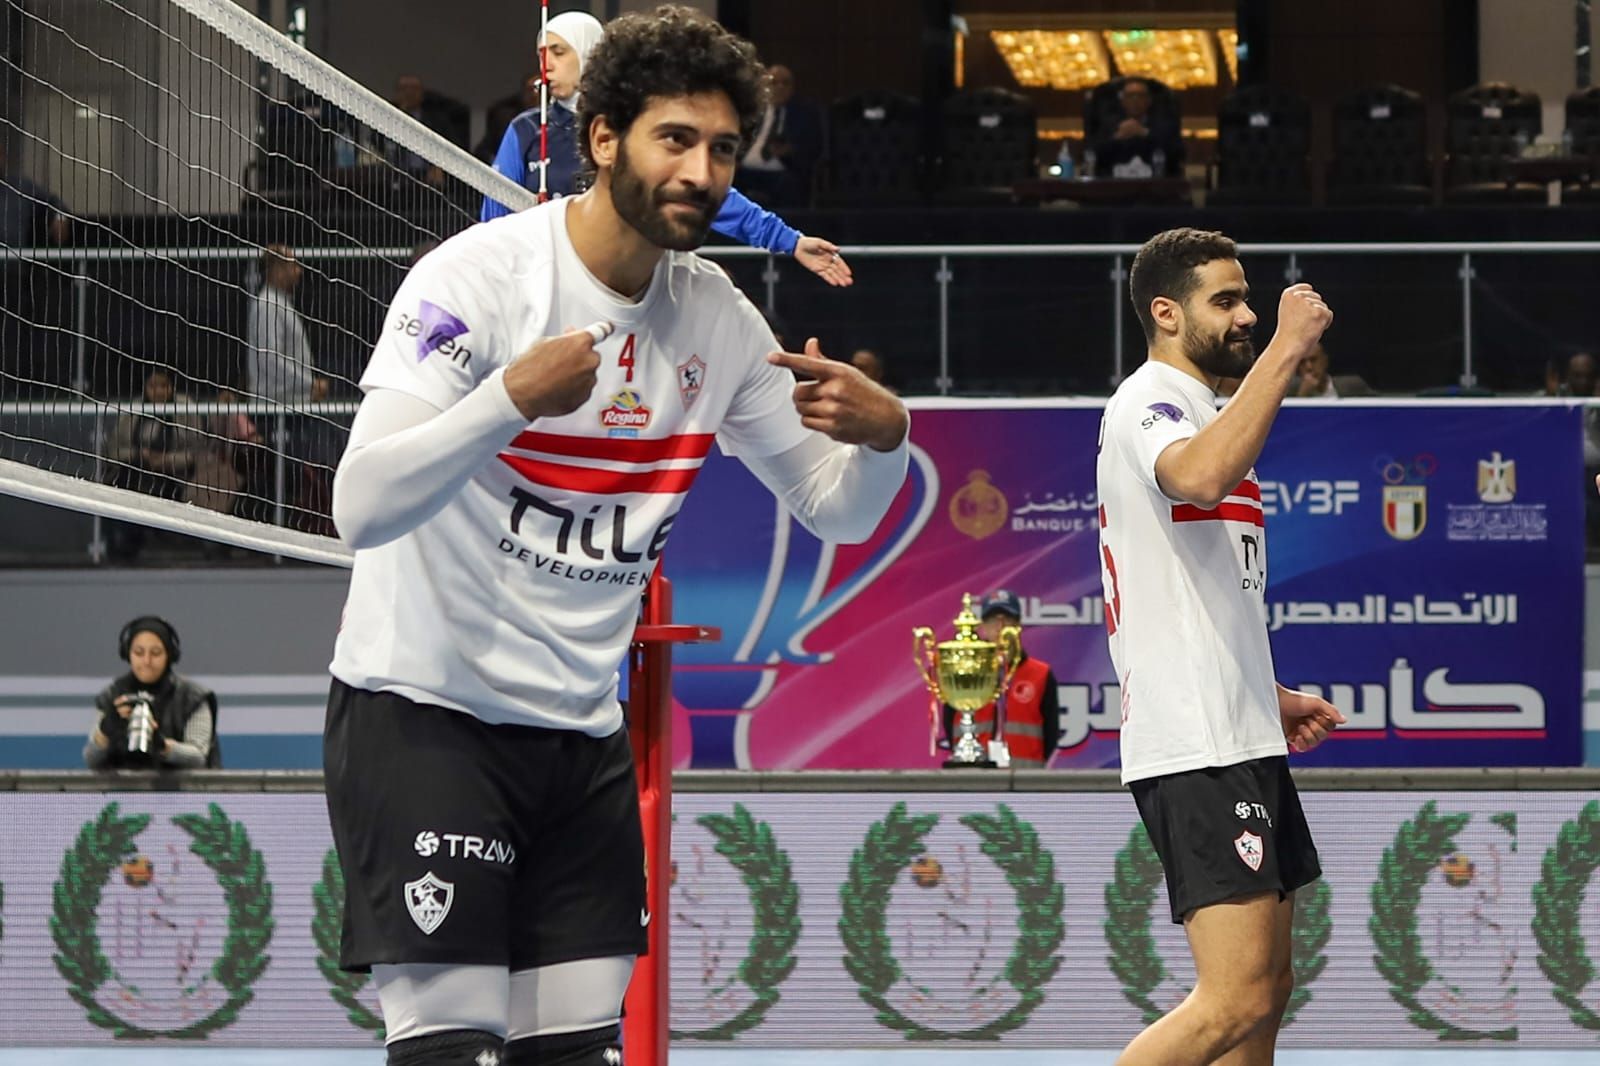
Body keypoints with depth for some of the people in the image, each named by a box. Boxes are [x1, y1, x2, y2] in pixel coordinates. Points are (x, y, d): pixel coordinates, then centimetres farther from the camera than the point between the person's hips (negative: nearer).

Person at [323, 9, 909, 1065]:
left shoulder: (716, 316, 4)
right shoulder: (482, 275, -14)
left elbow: (838, 511, 11)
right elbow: (362, 508, -24)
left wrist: (883, 432, -12)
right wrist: (513, 396, -38)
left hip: (583, 732, 6)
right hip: (422, 710, -6)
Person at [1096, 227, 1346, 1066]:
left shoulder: (1196, 409, 23)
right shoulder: (1148, 402, -10)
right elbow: (1199, 479, -36)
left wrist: (1266, 696, 24)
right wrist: (1285, 350, -30)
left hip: (1239, 743, 11)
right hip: (1198, 752, -11)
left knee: (1265, 992, 10)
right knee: (1236, 999, -17)